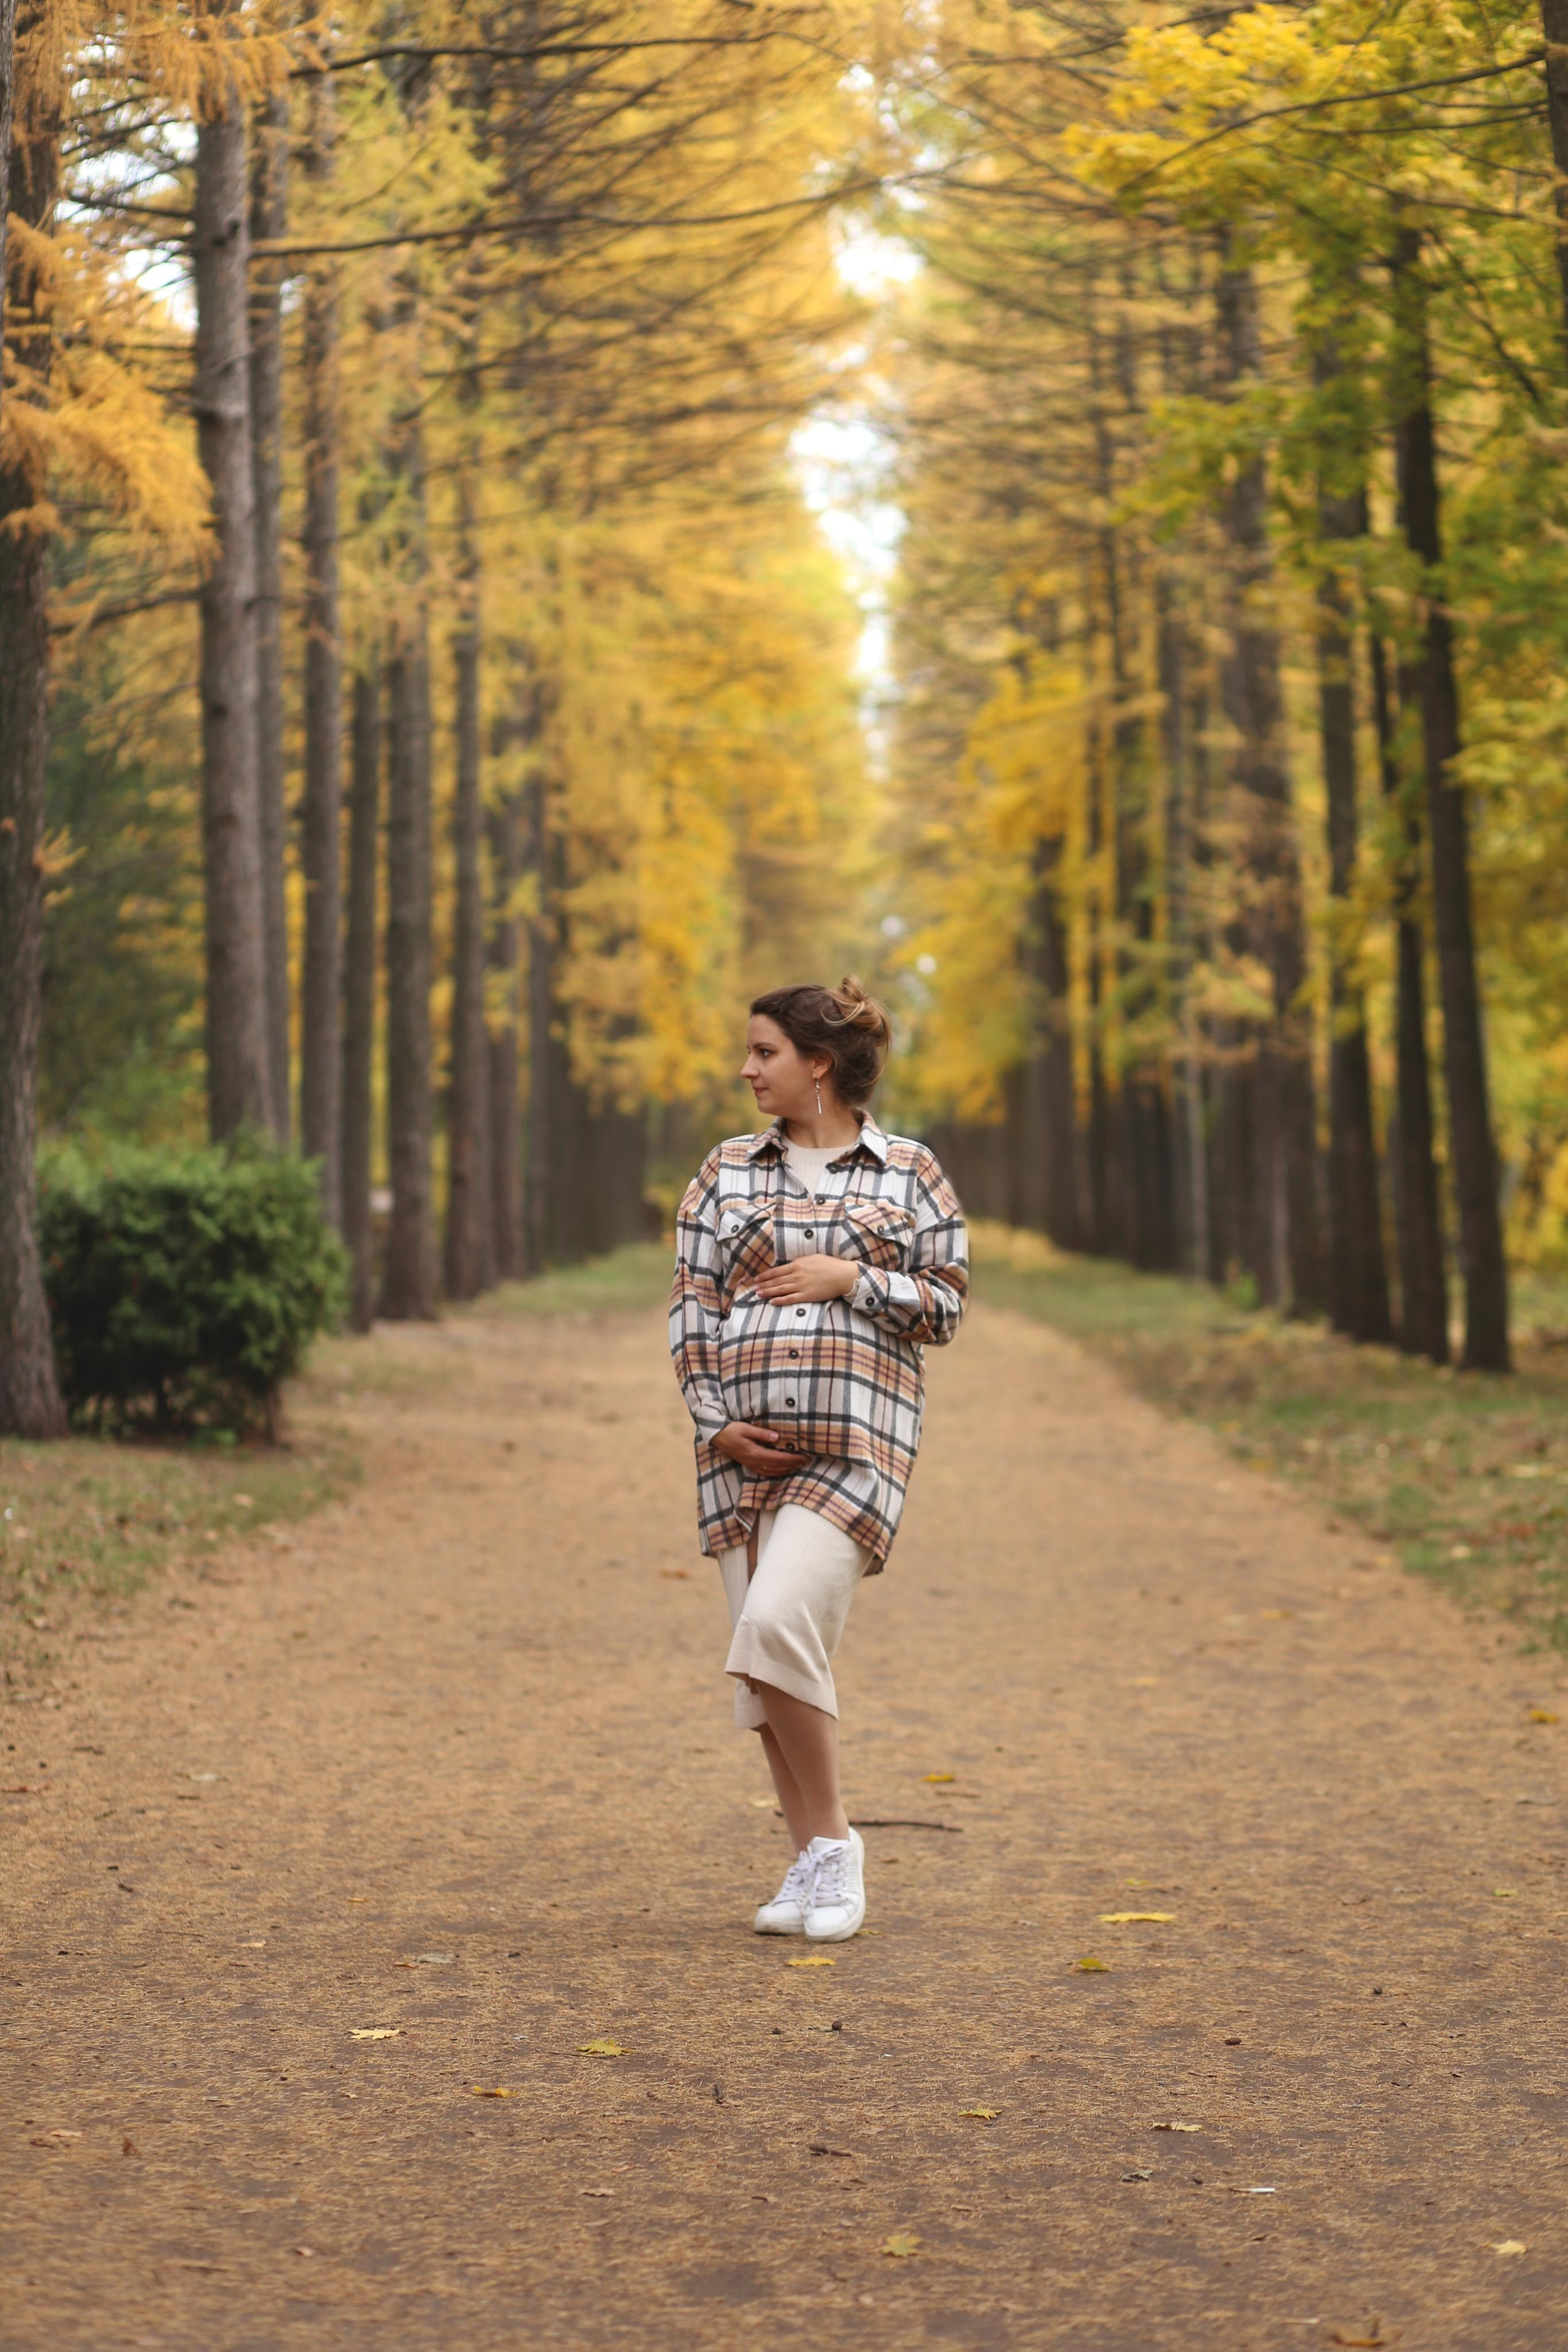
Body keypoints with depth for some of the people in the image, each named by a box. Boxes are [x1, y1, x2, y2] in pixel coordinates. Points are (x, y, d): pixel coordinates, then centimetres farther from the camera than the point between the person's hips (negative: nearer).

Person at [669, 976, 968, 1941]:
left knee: (778, 1624, -21)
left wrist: (850, 1279, -10)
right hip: (745, 1446, 4)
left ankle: (835, 1838, -5)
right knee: (764, 1659, 4)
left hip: (856, 1438, -4)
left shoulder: (909, 1171, 5)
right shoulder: (727, 1172, 12)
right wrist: (714, 1420, -2)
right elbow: (690, 1308, 10)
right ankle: (813, 1862, 17)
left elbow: (947, 1308, 5)